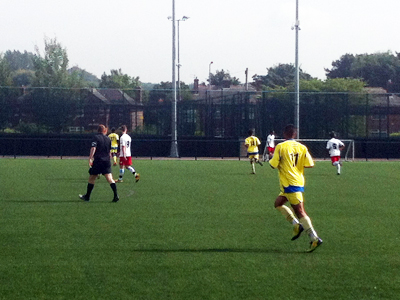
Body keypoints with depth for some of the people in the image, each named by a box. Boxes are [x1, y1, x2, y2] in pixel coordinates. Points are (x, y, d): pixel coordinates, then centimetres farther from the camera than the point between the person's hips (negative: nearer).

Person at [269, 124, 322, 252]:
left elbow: (273, 165, -11)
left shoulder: (280, 147, -10)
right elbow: (310, 164, -1)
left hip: (289, 183, -7)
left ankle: (314, 238, -11)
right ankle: (296, 225, 6)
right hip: (299, 182, 7)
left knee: (300, 211, -5)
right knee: (278, 203, 18)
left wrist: (272, 159, 12)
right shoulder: (302, 147, 3)